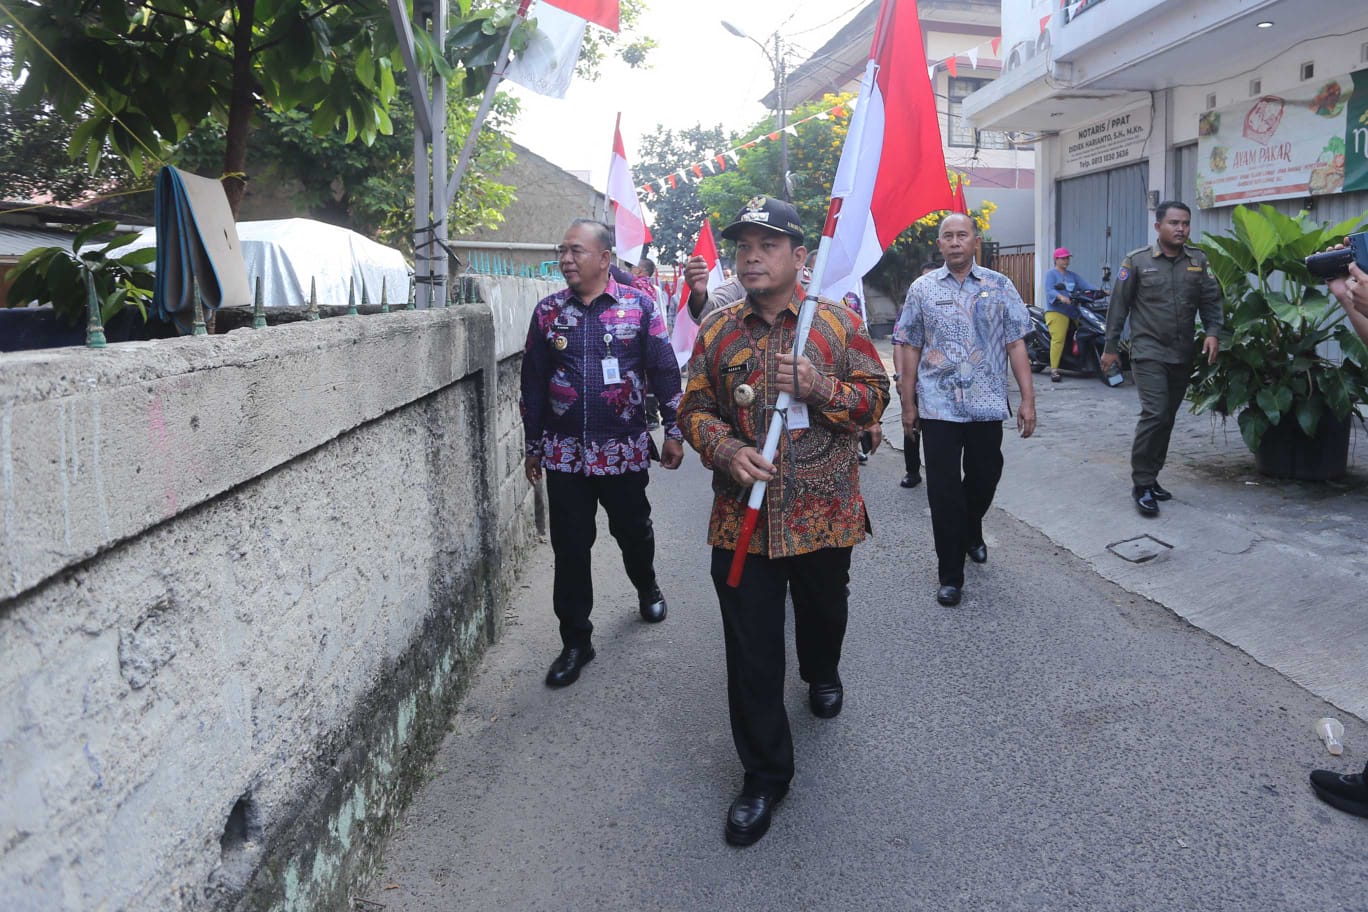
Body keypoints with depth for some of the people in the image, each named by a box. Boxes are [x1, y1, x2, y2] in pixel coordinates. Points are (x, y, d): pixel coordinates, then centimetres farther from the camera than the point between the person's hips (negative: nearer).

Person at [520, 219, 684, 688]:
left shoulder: (639, 305, -2)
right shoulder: (548, 310, 4)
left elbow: (664, 371, 0)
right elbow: (533, 382, 9)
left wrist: (673, 431, -2)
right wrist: (533, 446, 11)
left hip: (624, 450, -1)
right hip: (564, 453, 2)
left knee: (633, 531, 16)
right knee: (570, 549, 5)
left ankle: (647, 588, 48)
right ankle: (575, 642, 19)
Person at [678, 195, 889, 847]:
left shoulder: (839, 323, -1)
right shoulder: (716, 331, 3)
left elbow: (874, 399, 0)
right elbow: (694, 407, 6)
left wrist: (822, 387, -20)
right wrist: (726, 450, -14)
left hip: (824, 515, 0)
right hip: (741, 518, 0)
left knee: (823, 613, 23)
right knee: (752, 653, 2)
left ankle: (822, 672, 60)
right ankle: (764, 776, 18)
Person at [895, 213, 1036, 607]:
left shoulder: (1000, 286, 4)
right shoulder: (922, 289, 3)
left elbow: (1016, 344, 3)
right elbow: (910, 348, 6)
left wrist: (1027, 398, -3)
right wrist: (908, 403, 4)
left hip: (987, 404, 1)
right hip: (938, 406, -1)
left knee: (984, 478, 13)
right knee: (944, 490, 0)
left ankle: (971, 531, 45)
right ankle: (950, 574, 10)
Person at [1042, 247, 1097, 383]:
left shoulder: (1073, 275, 23)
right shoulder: (1051, 274, 4)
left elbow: (1086, 286, 11)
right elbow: (1049, 290, -12)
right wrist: (1061, 297, -32)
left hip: (1072, 311, 7)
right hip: (1056, 311, -7)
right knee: (1058, 339, -19)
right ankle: (1054, 369, -21)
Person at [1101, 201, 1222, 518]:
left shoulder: (1198, 260, 8)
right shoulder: (1137, 261, -2)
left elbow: (1211, 299, 8)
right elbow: (1119, 305, 0)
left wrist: (1212, 332, -10)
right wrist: (1110, 347, 1)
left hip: (1183, 355, 5)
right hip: (1148, 352, -5)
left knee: (1167, 417, 9)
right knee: (1154, 414, -15)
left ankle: (1151, 478, 21)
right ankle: (1141, 485, -7)